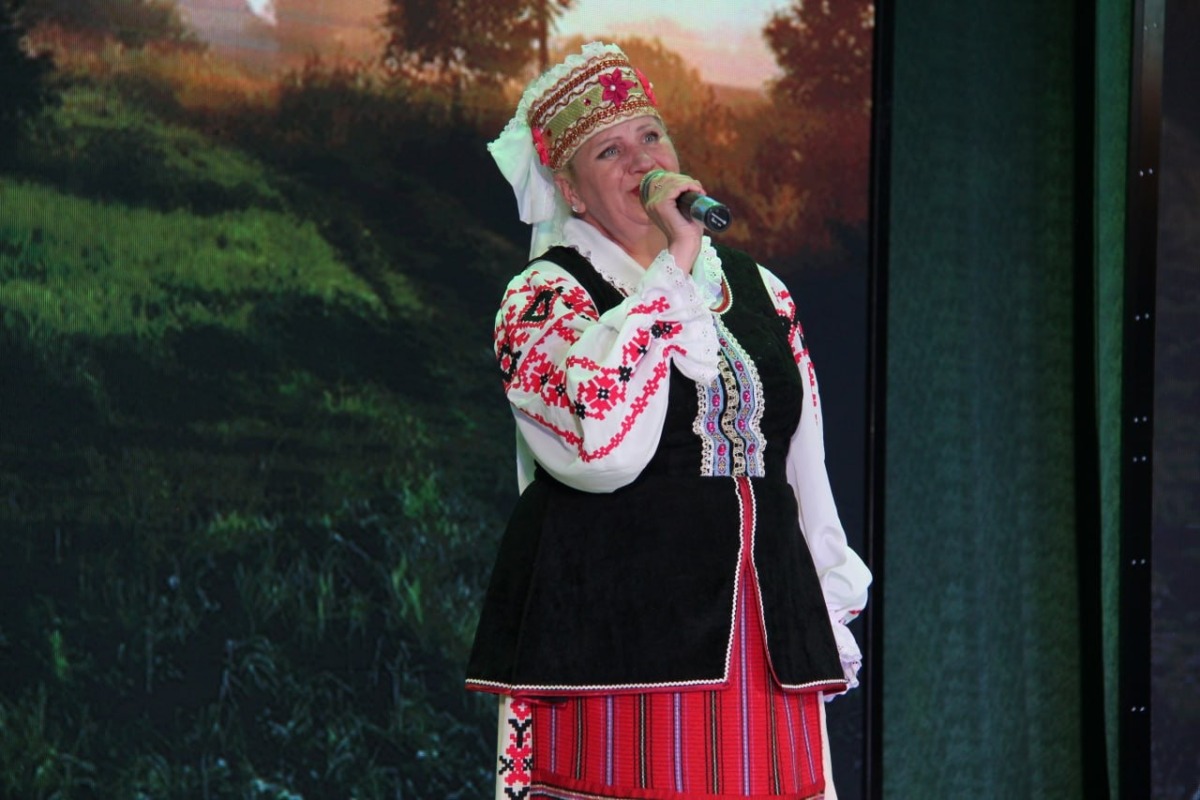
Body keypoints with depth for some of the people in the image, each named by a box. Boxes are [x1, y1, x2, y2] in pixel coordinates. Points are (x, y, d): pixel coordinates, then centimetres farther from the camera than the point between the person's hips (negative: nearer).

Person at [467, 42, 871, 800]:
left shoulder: (757, 291, 15)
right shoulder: (543, 296, -1)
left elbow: (806, 468, 20)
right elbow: (603, 441, -21)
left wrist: (830, 617, 15)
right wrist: (674, 264, -16)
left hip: (764, 634, 5)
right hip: (615, 634, -4)